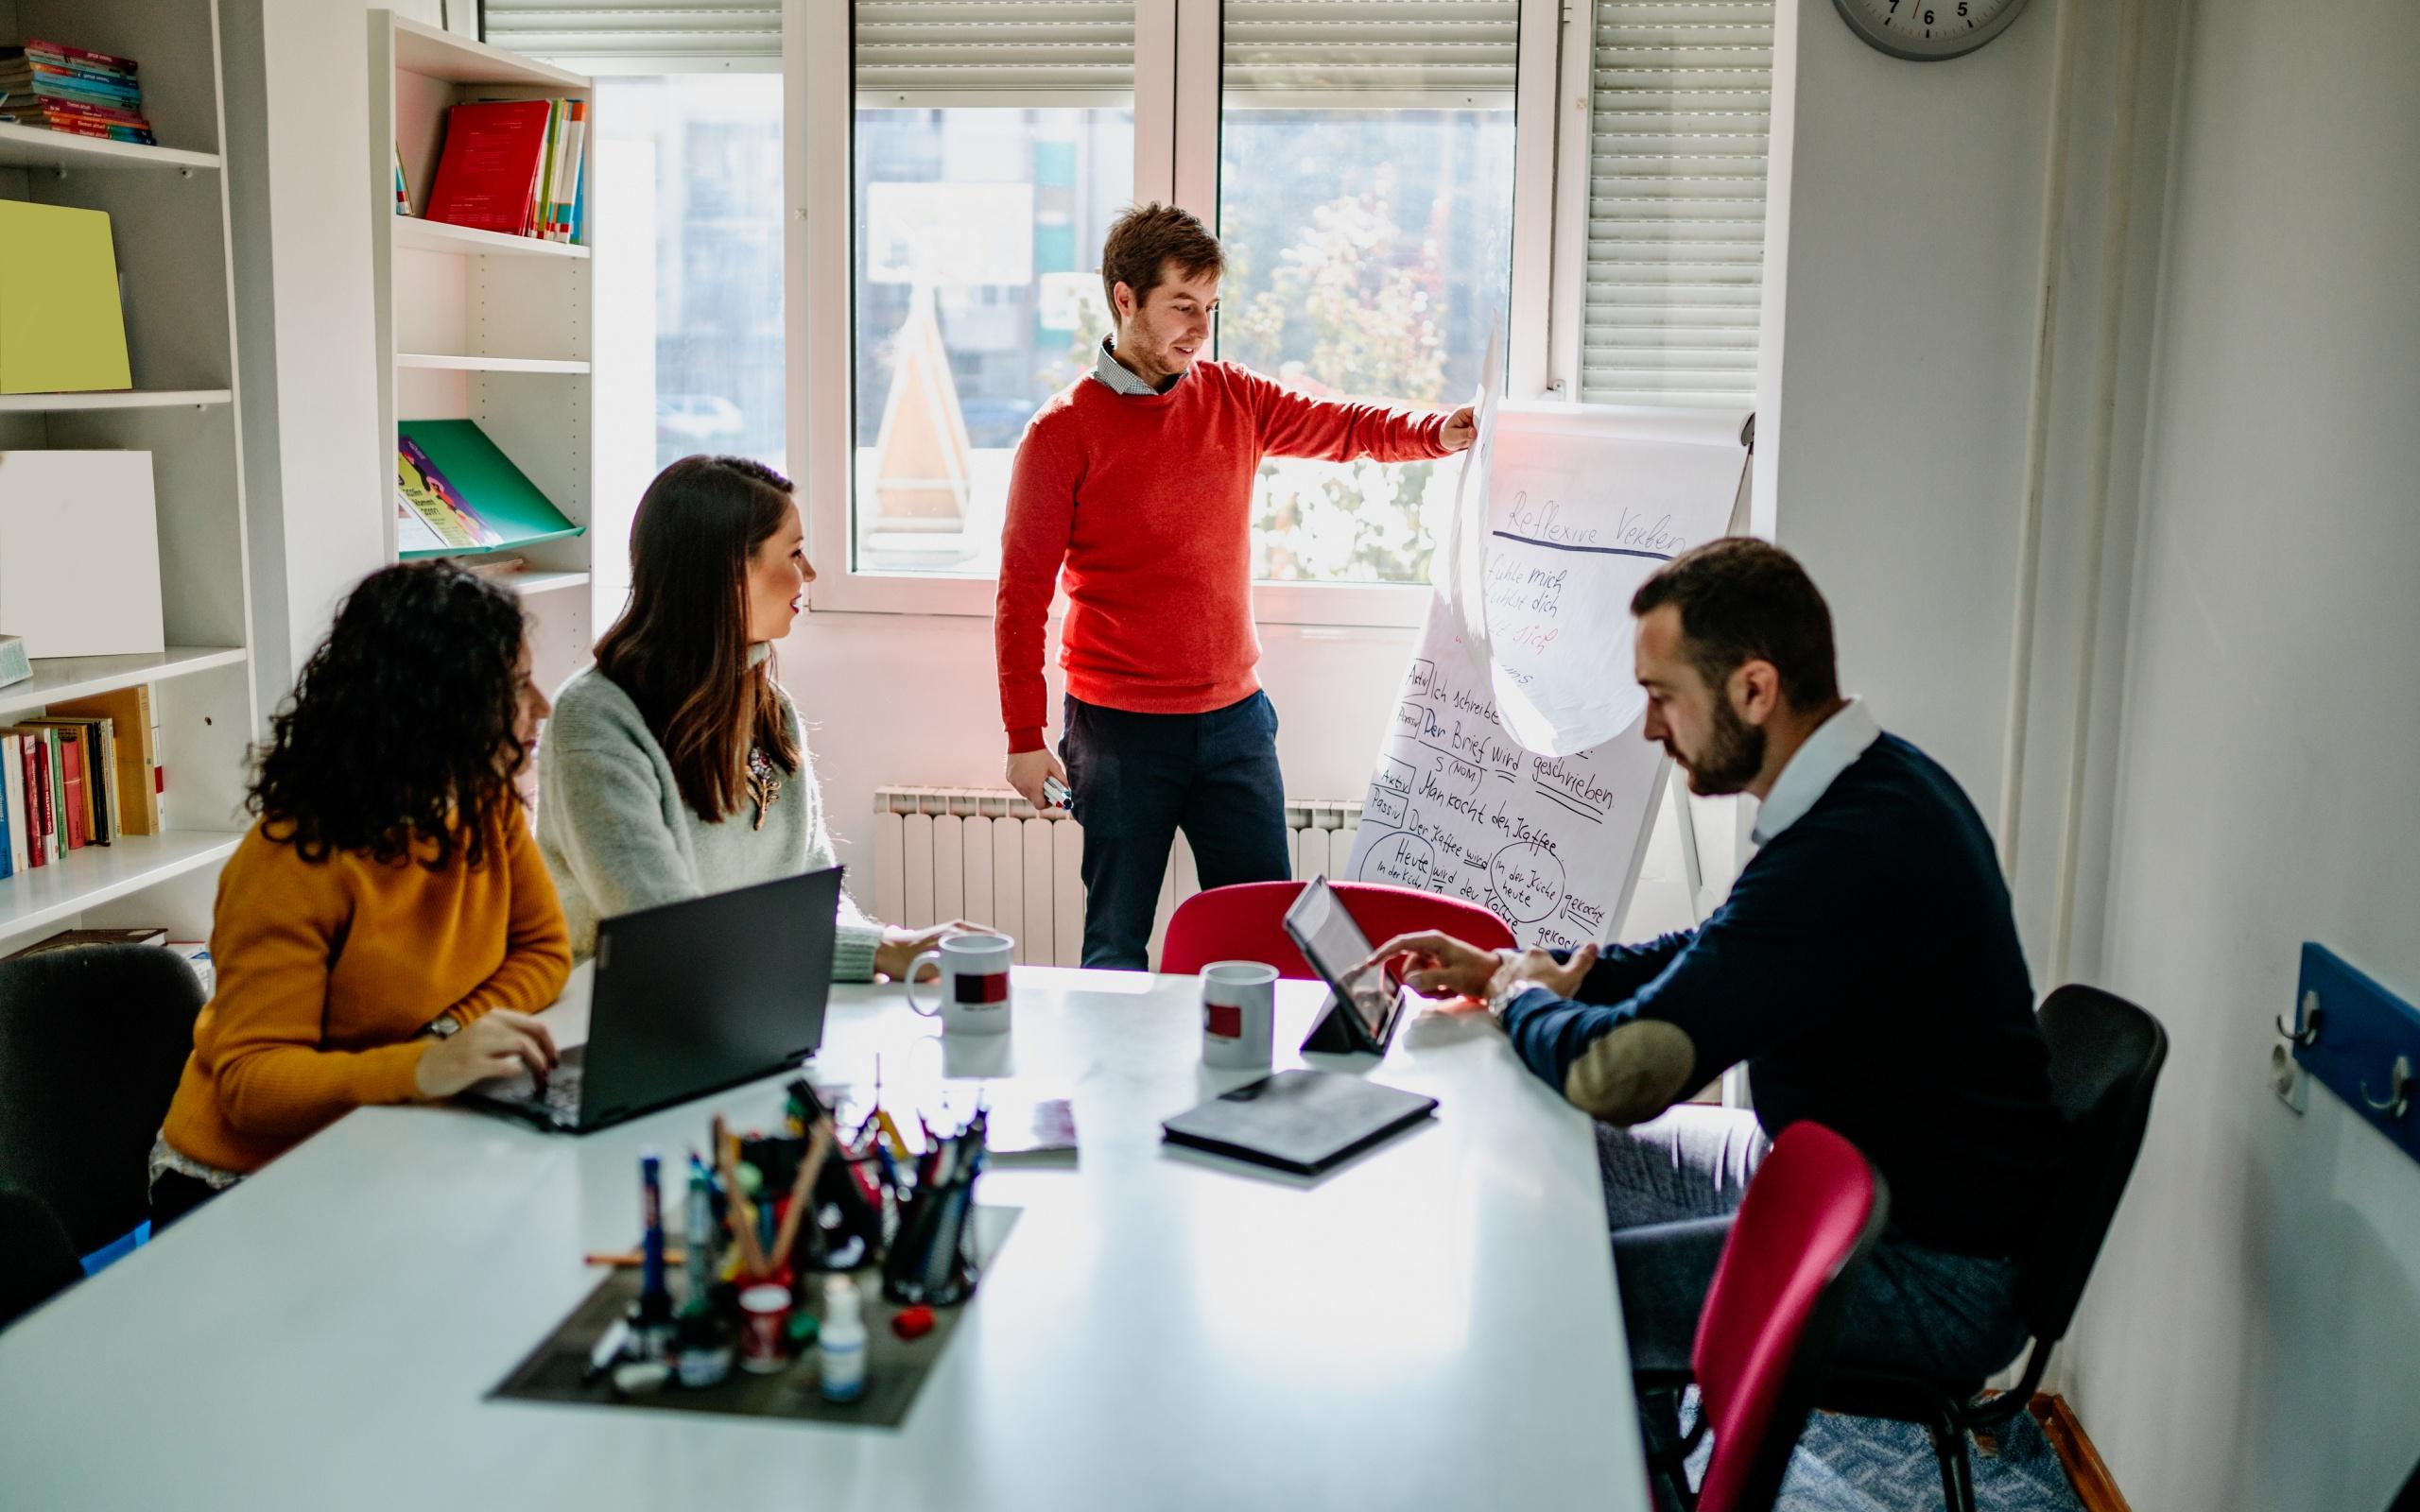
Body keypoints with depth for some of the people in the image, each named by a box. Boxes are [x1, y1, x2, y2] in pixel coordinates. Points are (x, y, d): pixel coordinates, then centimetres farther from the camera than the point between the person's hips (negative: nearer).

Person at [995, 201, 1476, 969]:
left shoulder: (1233, 399, 8)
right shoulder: (1065, 429, -6)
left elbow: (1347, 427, 12)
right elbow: (1023, 592, -5)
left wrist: (1435, 432, -10)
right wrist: (1025, 736, -9)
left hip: (1235, 718, 4)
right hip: (1121, 730, -4)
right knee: (1117, 944, 4)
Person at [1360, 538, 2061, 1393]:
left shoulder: (1852, 852, -31)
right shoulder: (1874, 785, 4)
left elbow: (1620, 1073, -31)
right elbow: (1710, 958, 18)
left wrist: (1524, 1002, -7)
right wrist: (1509, 969, 10)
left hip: (1929, 1278, -10)